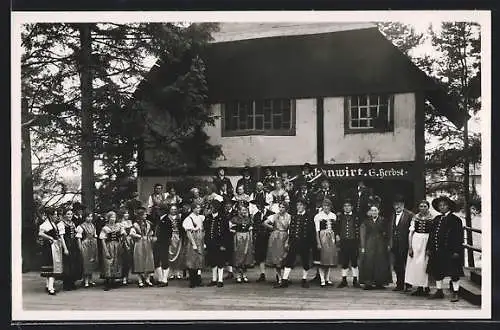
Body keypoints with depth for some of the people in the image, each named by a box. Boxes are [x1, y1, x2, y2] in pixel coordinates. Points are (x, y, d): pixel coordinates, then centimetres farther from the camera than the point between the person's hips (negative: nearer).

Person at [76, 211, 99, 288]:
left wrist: (96, 246, 12)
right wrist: (80, 247, -15)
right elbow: (79, 238, -10)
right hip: (85, 245, -6)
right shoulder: (81, 226, -8)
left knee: (92, 262, 8)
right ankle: (86, 281, -3)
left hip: (93, 246, 6)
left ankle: (90, 279, 16)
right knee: (86, 262, -7)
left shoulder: (93, 226, 12)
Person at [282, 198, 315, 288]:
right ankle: (284, 281, -4)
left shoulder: (309, 217, -1)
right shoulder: (293, 216, 11)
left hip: (304, 243, -3)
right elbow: (290, 229, 13)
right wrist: (289, 241, 8)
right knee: (289, 260, -4)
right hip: (294, 242, 3)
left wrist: (311, 243, -5)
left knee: (305, 262, 6)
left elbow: (312, 231, -1)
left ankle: (304, 280, 21)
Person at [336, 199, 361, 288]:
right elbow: (337, 228, 15)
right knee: (344, 262, 4)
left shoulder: (356, 217, 4)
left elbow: (359, 229, 4)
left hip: (353, 242, -1)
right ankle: (344, 280, 12)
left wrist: (357, 239, -2)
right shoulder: (340, 216, 9)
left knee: (354, 262, 1)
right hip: (343, 242, 1)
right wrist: (337, 235, 1)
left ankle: (355, 281, 8)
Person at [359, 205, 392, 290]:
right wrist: (362, 246, -5)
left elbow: (388, 233, 4)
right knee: (368, 263, -4)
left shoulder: (383, 221, 6)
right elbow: (362, 234, 3)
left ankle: (379, 282, 5)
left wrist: (388, 244, -6)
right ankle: (368, 283, -2)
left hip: (381, 245, 0)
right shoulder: (366, 221, 7)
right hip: (369, 245, 0)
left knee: (380, 263, -1)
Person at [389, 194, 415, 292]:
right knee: (397, 266, 10)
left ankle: (407, 285, 5)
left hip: (405, 244, -7)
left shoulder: (409, 215, -6)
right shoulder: (393, 215, 16)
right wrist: (390, 243, 10)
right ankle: (399, 285, 17)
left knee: (406, 265, -2)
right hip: (395, 245, 7)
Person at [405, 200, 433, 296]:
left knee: (425, 264, -4)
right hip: (416, 241, 3)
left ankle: (426, 287, 6)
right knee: (415, 264, 3)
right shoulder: (415, 217, 7)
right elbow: (411, 233, 7)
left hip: (427, 241, -3)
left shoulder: (431, 218, -1)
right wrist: (410, 247, -1)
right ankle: (419, 288, 12)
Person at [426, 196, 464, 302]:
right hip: (437, 251, 6)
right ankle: (439, 291, 21)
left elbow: (459, 237, -9)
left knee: (454, 272, 0)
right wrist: (429, 248, 11)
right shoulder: (436, 219, 14)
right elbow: (431, 234, 17)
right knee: (437, 272, 10)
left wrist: (456, 251, -15)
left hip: (450, 251, -6)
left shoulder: (455, 220, -5)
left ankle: (455, 293, 9)